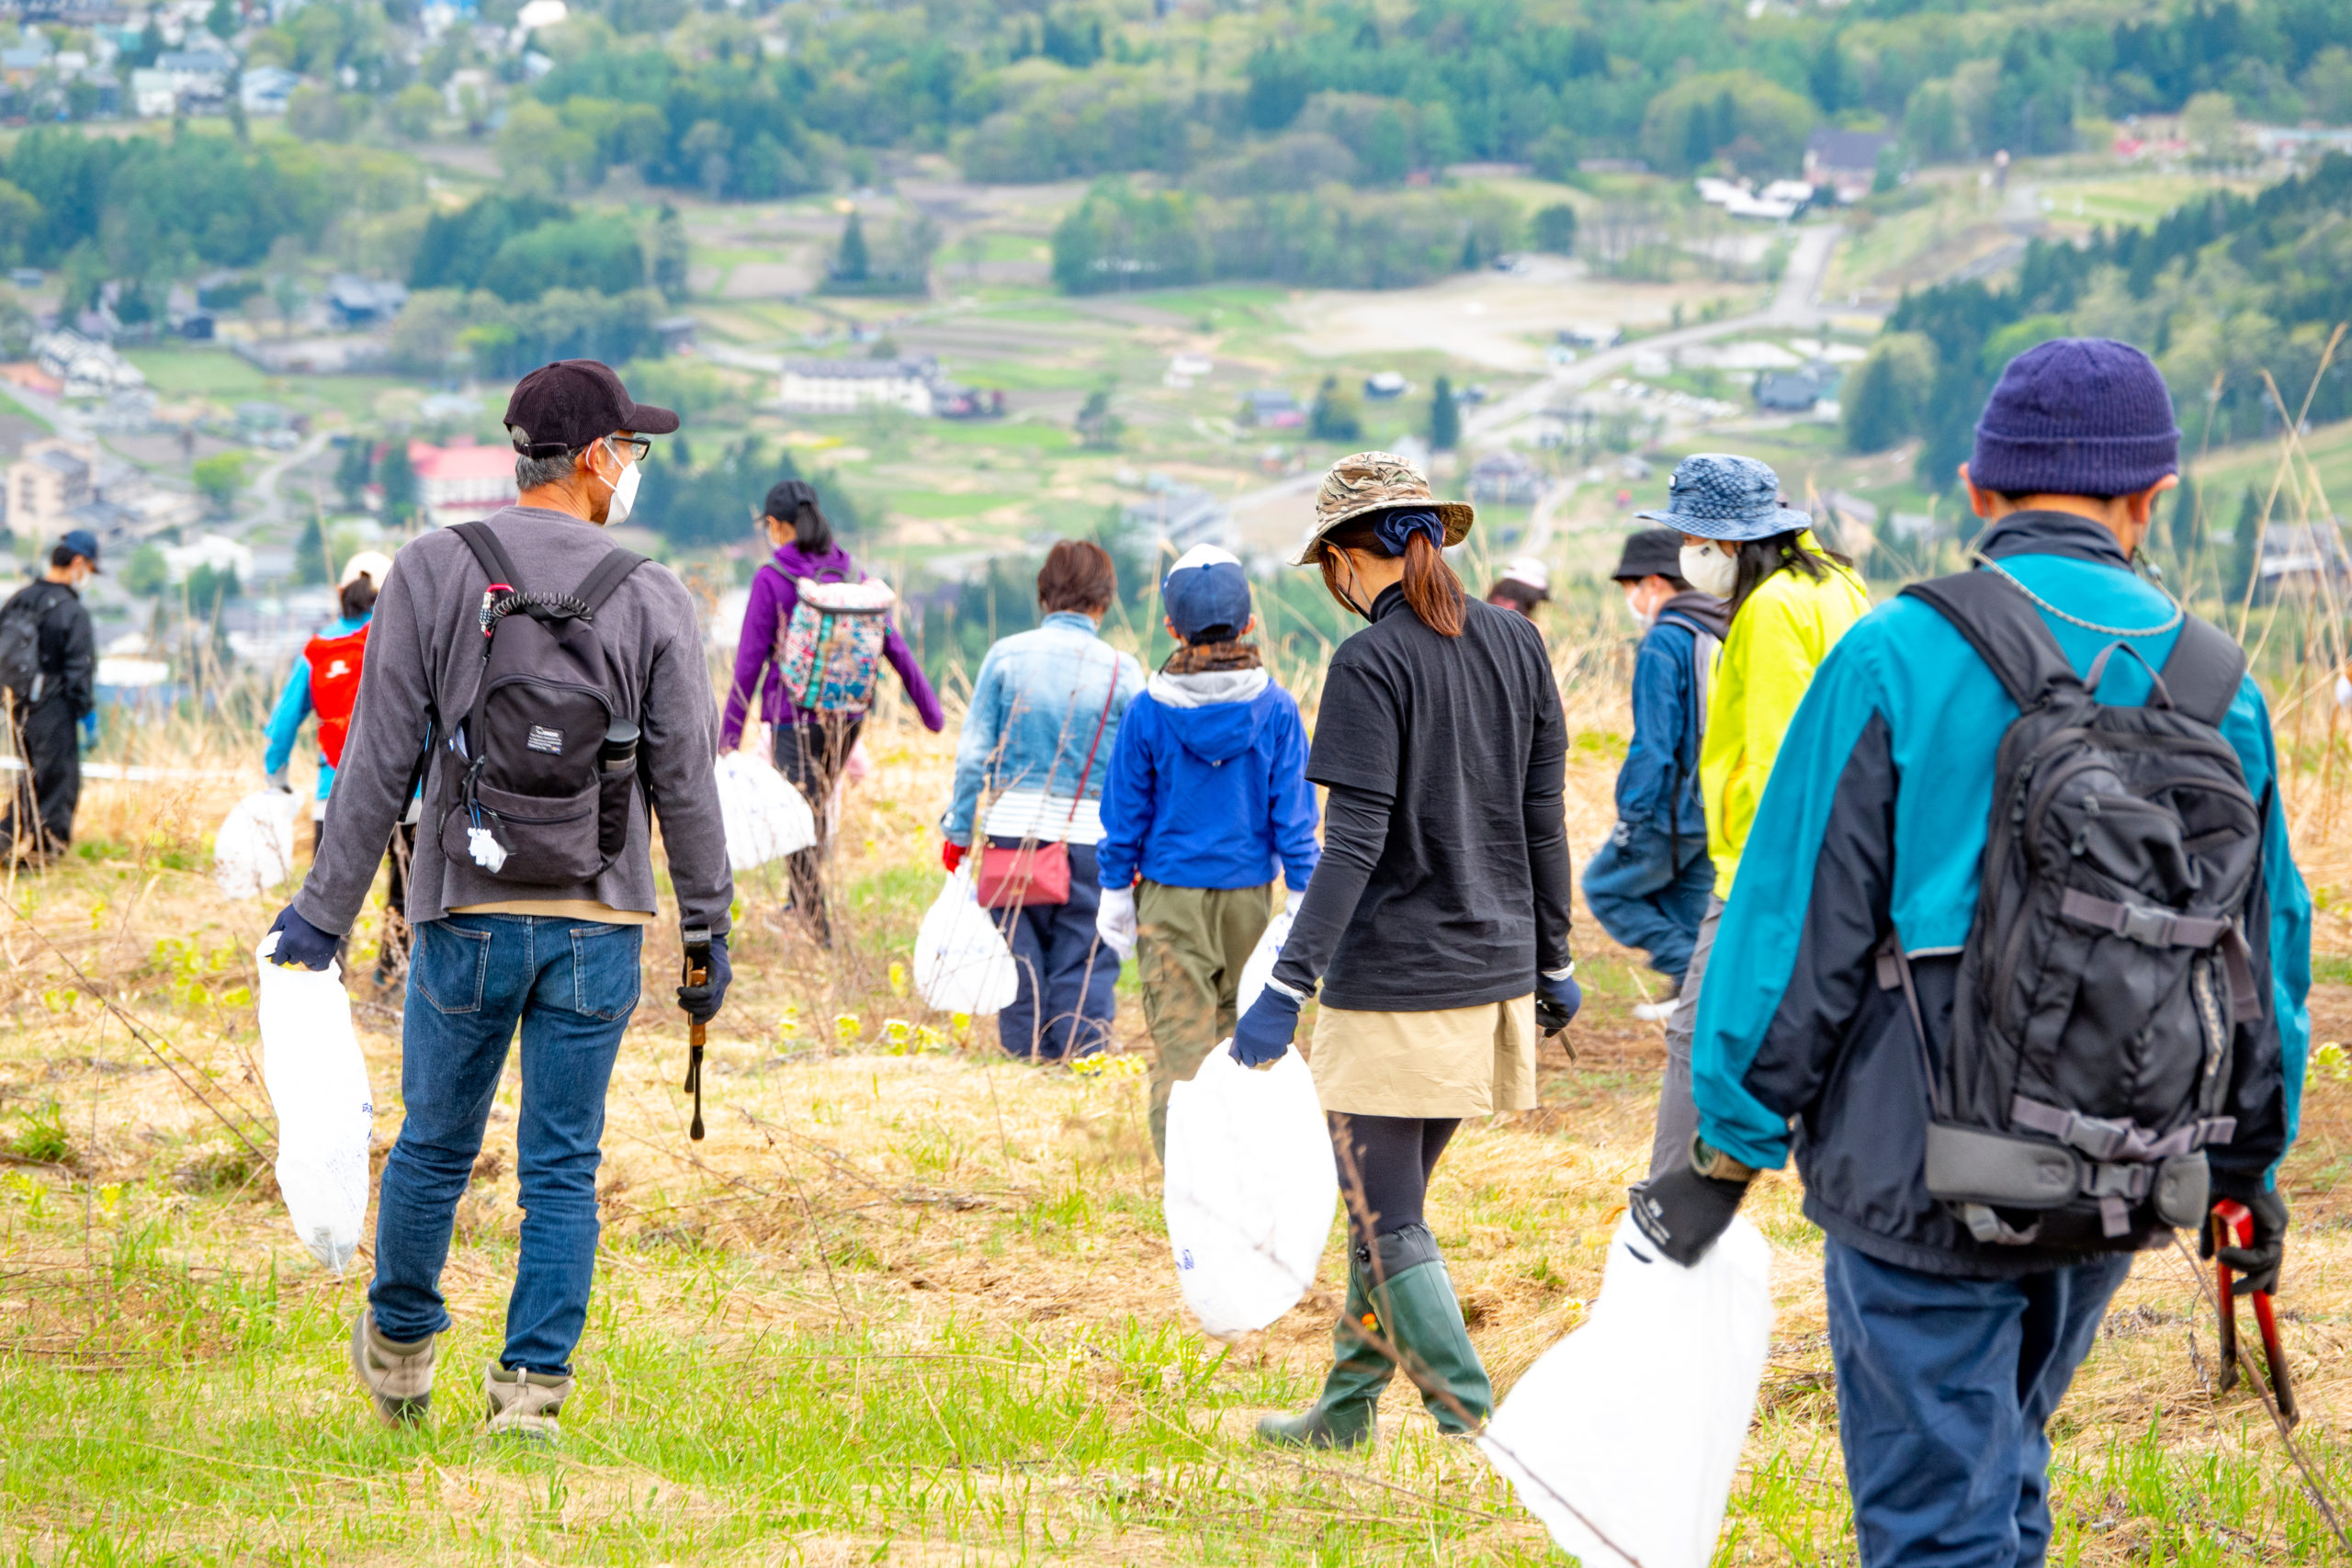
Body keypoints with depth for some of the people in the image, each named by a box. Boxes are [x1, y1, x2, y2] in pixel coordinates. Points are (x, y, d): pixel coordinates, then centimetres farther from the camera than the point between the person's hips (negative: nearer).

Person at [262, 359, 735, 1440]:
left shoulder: (432, 575, -5)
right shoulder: (652, 601, -5)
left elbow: (382, 761, -6)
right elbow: (686, 785, -2)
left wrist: (325, 908, 0)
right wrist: (707, 933, 7)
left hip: (466, 916, 1)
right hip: (597, 925, 0)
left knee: (434, 1147, 15)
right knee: (563, 1167, 5)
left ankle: (399, 1351, 32)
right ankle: (532, 1387, 1)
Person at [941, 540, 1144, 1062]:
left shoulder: (1006, 656, 0)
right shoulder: (1121, 671, -3)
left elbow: (973, 753, 1)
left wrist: (958, 830, 9)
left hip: (1013, 829, 2)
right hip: (1090, 841, -2)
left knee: (1022, 958, 11)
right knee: (1085, 964, 4)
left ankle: (1022, 1056, 15)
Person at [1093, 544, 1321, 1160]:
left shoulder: (1149, 711, -7)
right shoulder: (1275, 710, -5)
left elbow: (1126, 810, 1)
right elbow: (1294, 813, -2)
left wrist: (1116, 889, 12)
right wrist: (1304, 898, 5)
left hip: (1170, 899, -2)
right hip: (1249, 896, 2)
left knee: (1179, 1044, -3)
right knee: (1238, 1033, 18)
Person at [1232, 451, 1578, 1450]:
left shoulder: (1372, 665, -14)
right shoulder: (1515, 643, 6)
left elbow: (1355, 842, -20)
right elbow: (1542, 817, 11)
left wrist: (1290, 984, -21)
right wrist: (1552, 959, 19)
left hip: (1396, 984, -7)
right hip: (1494, 972, 7)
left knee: (1389, 1224, 0)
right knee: (1387, 1203, 20)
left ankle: (1479, 1428, -6)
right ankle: (1346, 1408, 29)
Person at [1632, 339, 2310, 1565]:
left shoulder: (1898, 659, -11)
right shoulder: (2219, 687, 4)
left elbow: (1800, 923, -10)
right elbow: (2272, 945, 13)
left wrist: (1726, 1149, -3)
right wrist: (2252, 1163, 25)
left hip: (1925, 1187, -5)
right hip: (2121, 1199, 5)